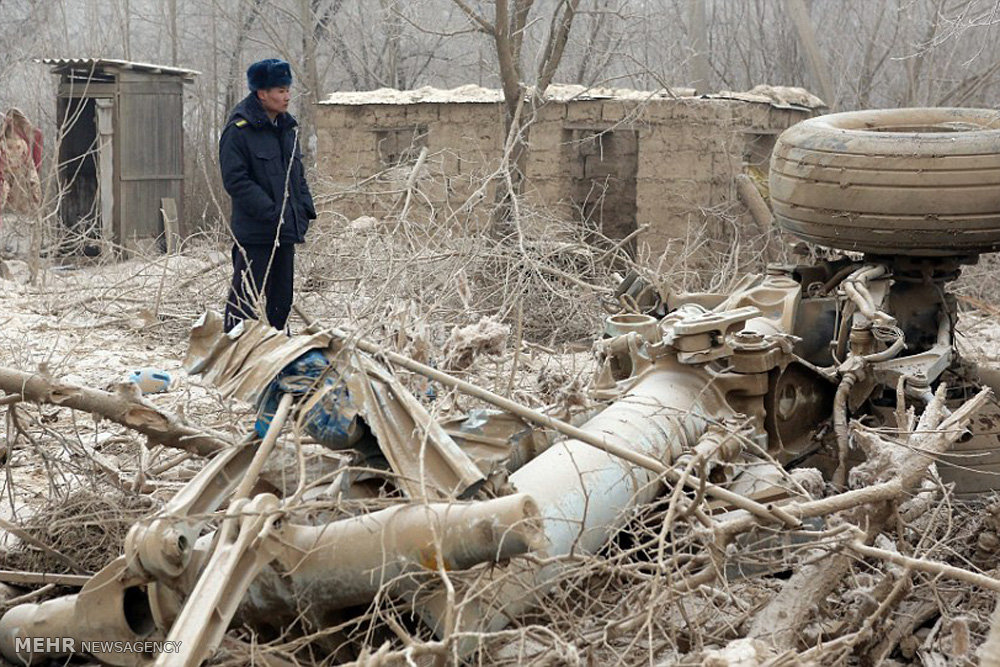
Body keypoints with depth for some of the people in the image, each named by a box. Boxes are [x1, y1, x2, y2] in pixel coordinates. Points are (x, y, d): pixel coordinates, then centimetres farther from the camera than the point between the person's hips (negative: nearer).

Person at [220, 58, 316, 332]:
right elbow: (236, 181, -16)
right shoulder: (238, 130, -11)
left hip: (286, 230, 8)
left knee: (281, 299, 14)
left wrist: (305, 209, 8)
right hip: (255, 233, -8)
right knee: (248, 299, -6)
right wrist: (271, 212, -21)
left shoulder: (287, 127, 14)